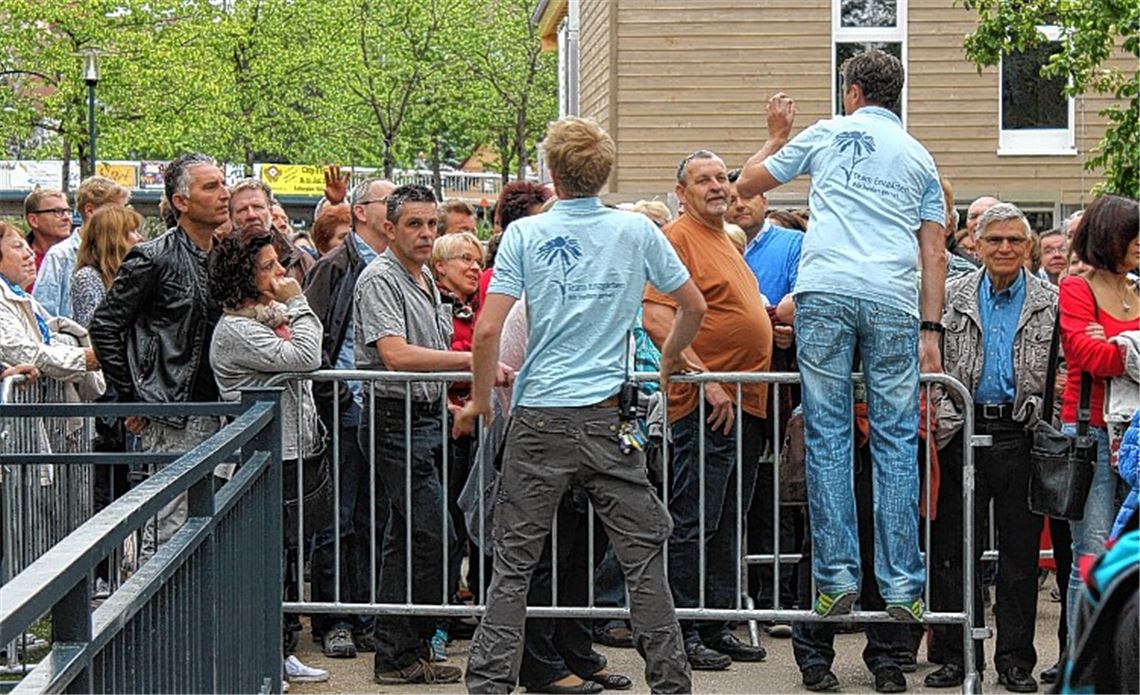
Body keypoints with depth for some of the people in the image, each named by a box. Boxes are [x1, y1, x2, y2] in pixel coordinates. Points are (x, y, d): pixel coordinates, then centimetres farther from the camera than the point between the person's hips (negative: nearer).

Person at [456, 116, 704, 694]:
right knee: (643, 553, 7)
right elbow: (694, 307, 9)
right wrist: (670, 359, 27)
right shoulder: (637, 231, 2)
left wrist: (480, 401, 7)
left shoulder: (524, 234, -2)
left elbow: (486, 331, -8)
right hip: (611, 415, 1)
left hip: (540, 415, -1)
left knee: (514, 561, 5)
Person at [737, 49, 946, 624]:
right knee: (896, 442, 2)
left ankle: (837, 577, -4)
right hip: (893, 301, 2)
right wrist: (931, 329, 11)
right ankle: (901, 585, -1)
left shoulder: (827, 134, 15)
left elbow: (746, 184, 25)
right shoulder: (919, 157, 21)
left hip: (826, 293, -2)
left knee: (827, 436, 0)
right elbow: (935, 253, 13)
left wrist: (778, 136, 41)